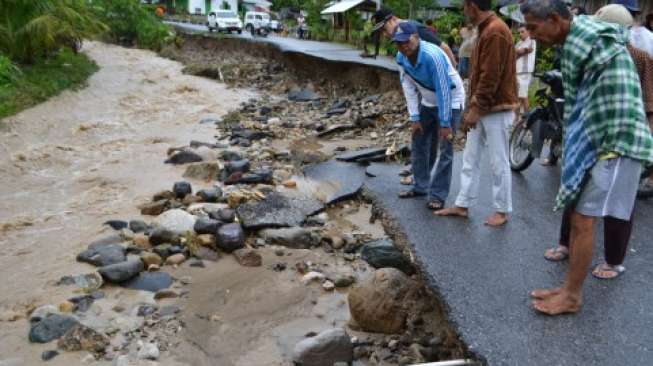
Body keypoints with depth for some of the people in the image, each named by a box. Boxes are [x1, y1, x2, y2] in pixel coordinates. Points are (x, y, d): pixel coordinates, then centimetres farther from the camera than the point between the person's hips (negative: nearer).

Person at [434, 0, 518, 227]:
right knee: (470, 159, 12)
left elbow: (491, 76, -21)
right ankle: (462, 205, 20)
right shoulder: (486, 29, 14)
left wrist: (476, 108, -18)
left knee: (498, 162, 1)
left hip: (496, 109, -10)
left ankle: (502, 211, 13)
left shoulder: (495, 31, -18)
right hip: (483, 108, 10)